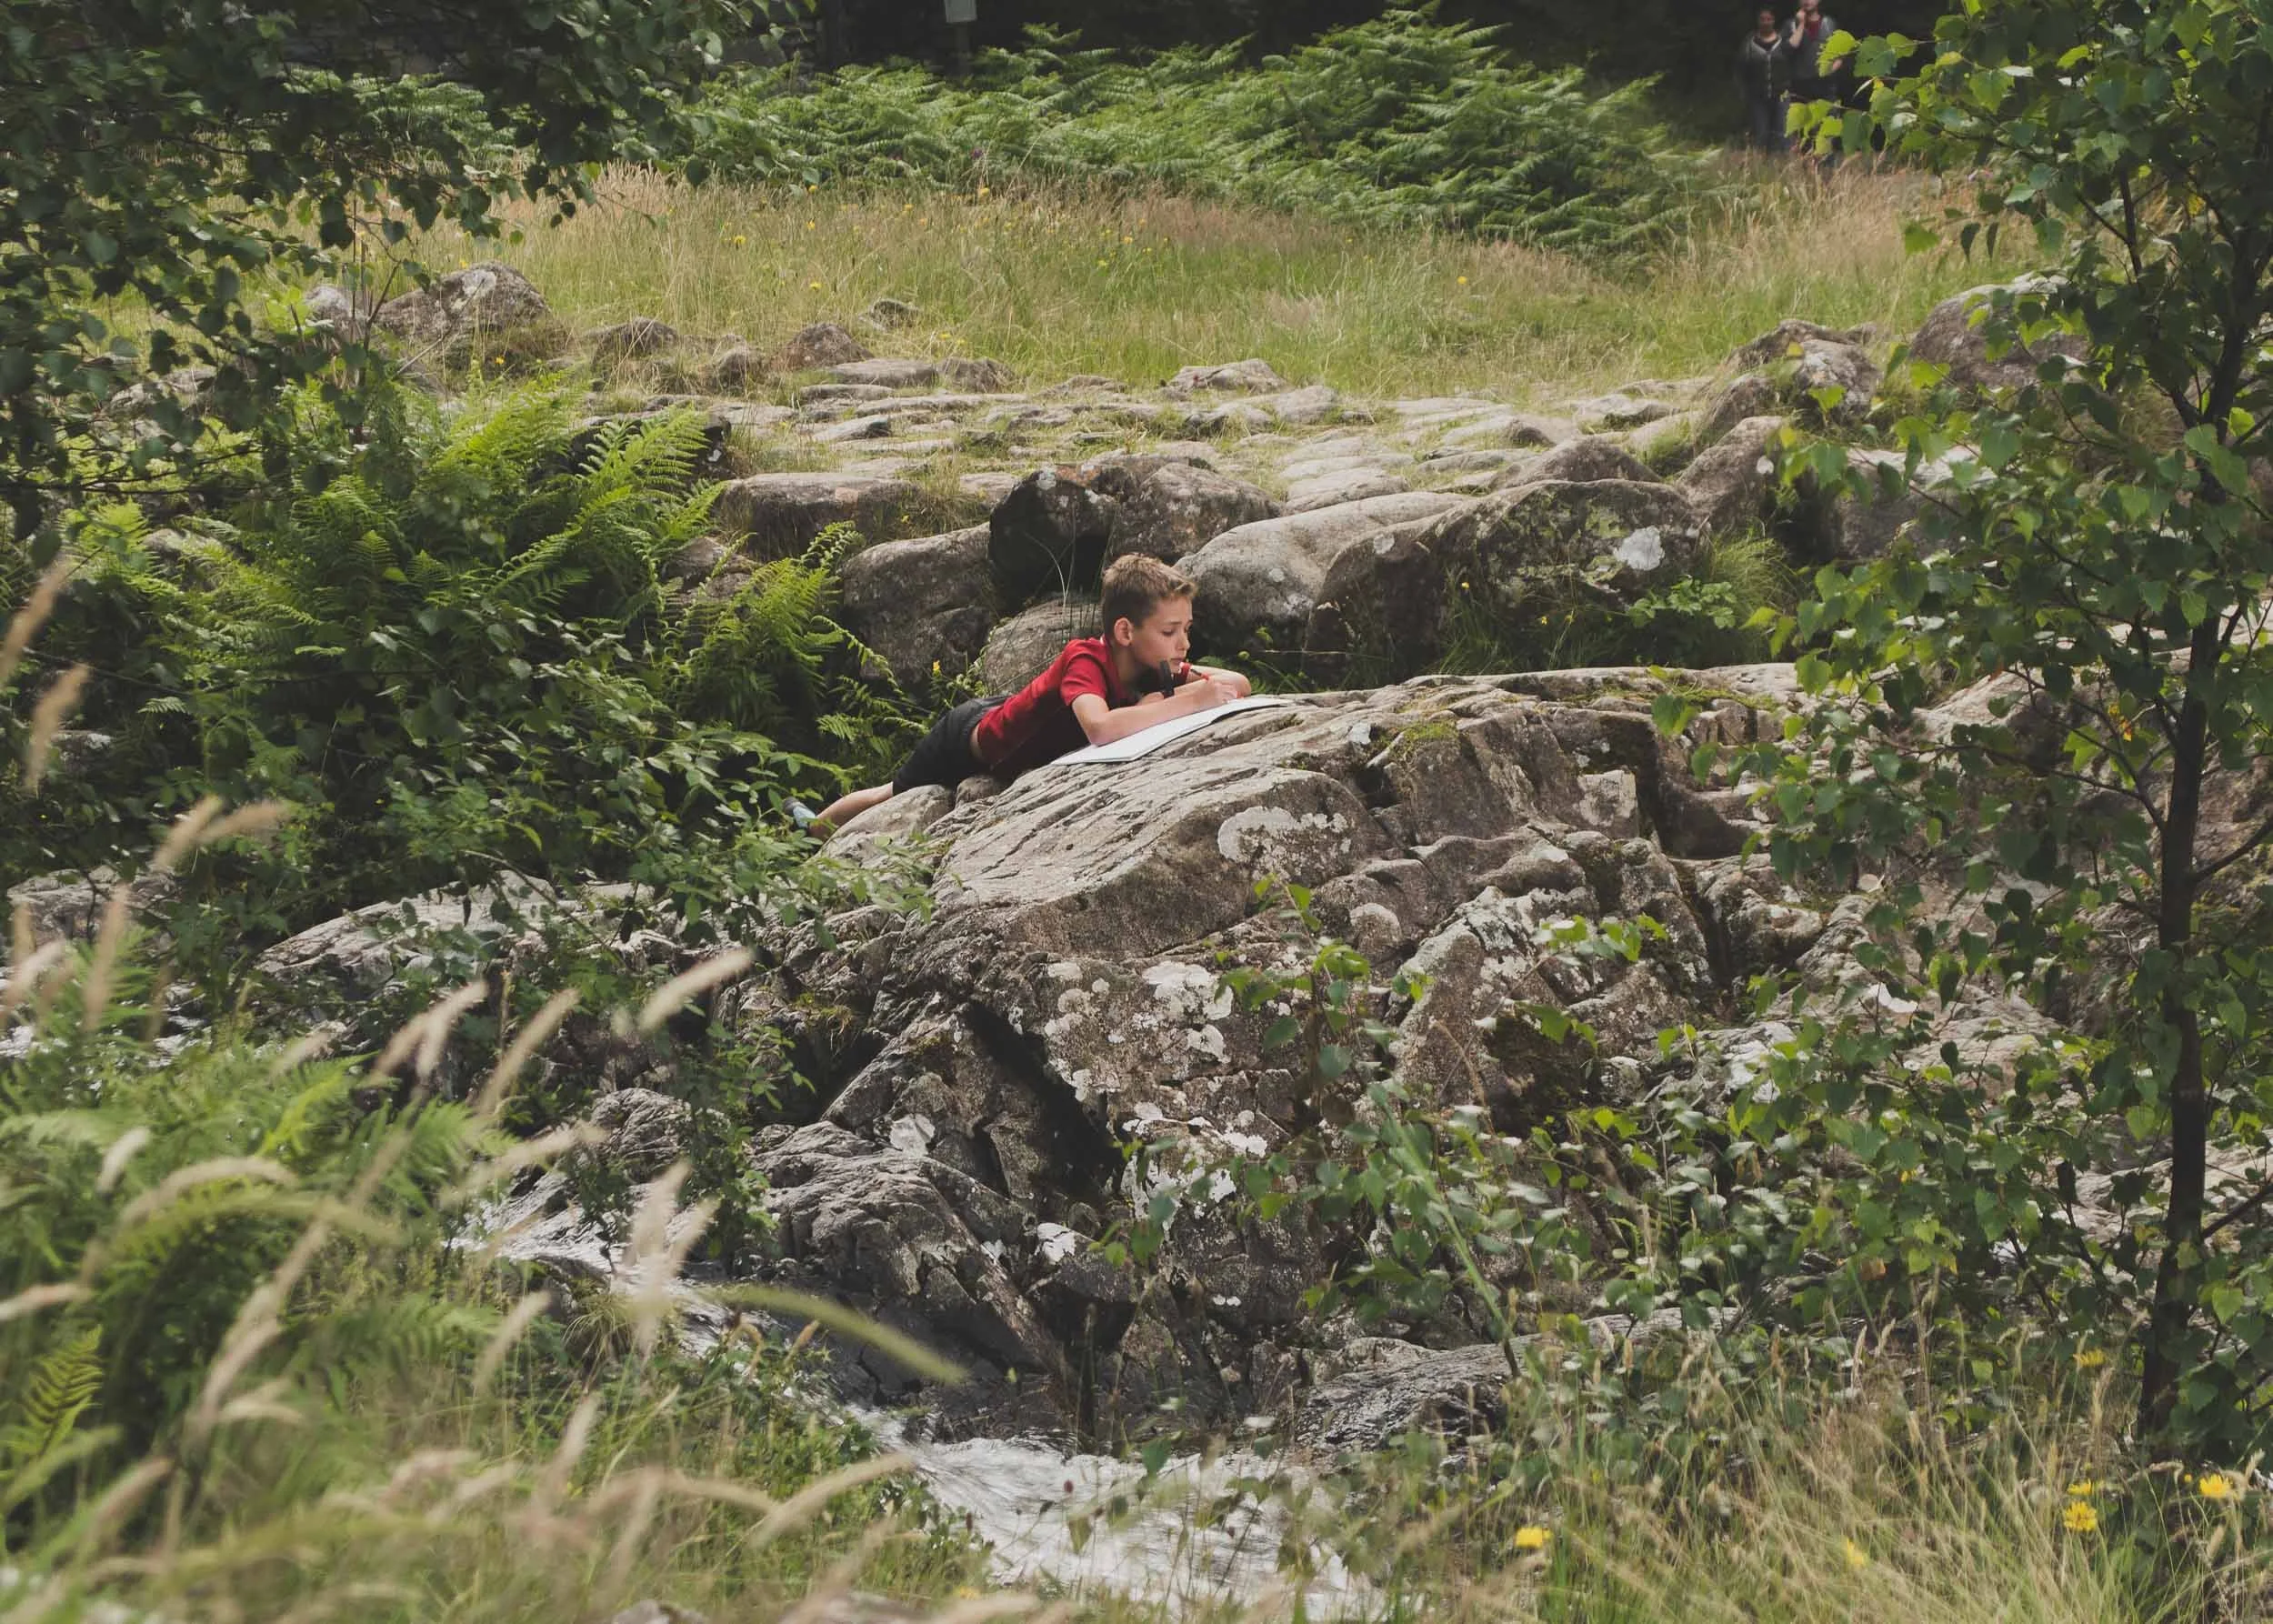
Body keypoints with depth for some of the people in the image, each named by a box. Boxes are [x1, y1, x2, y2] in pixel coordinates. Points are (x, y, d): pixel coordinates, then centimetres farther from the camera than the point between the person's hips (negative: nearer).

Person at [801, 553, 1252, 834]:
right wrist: (1191, 701, -58)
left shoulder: (1157, 669, -21)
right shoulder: (1084, 660, -42)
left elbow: (1237, 684, -21)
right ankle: (812, 826, 47)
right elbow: (1100, 728, -61)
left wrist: (1166, 696, -40)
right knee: (895, 798, 20)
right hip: (974, 735, -6)